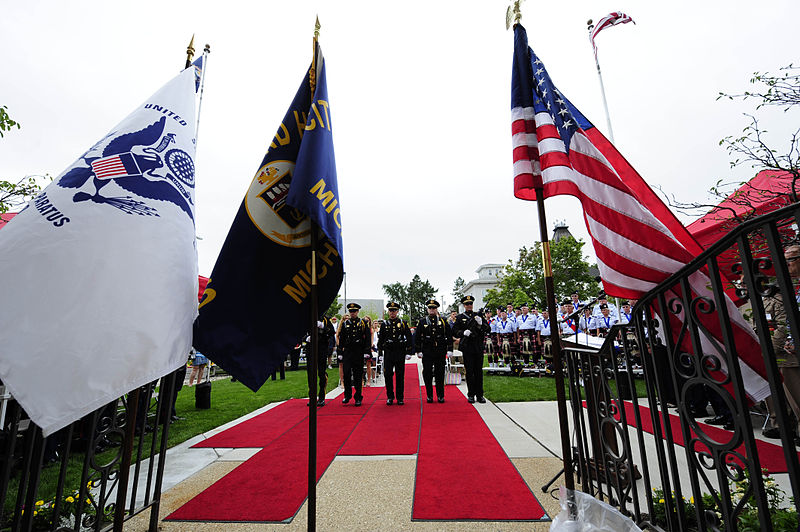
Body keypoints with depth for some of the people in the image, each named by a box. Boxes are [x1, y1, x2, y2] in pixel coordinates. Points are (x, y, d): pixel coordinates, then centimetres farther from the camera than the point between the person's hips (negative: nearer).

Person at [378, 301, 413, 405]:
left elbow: (409, 338, 5)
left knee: (400, 376, 5)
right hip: (388, 353, 1)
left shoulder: (403, 324, 4)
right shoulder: (384, 324, 6)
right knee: (388, 375, 1)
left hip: (400, 353, -1)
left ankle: (400, 397, 16)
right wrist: (380, 353, 4)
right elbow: (380, 340, 8)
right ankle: (390, 397, 16)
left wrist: (408, 352, 0)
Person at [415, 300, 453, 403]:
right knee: (427, 373, 2)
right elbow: (418, 337, 4)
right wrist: (418, 351, 0)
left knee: (440, 373, 6)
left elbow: (449, 336, 6)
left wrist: (450, 350, 0)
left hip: (440, 351, 0)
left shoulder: (443, 321, 6)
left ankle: (440, 396, 19)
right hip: (427, 352, 0)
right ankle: (429, 396, 16)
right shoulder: (422, 321, 5)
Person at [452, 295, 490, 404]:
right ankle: (471, 394, 12)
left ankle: (480, 394, 16)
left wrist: (481, 323, -13)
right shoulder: (460, 317, 5)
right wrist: (463, 333, -19)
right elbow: (454, 332, 0)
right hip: (467, 347, -2)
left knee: (479, 371, 6)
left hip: (479, 347, 2)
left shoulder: (479, 316, 11)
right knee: (469, 371, 2)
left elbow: (488, 329, 6)